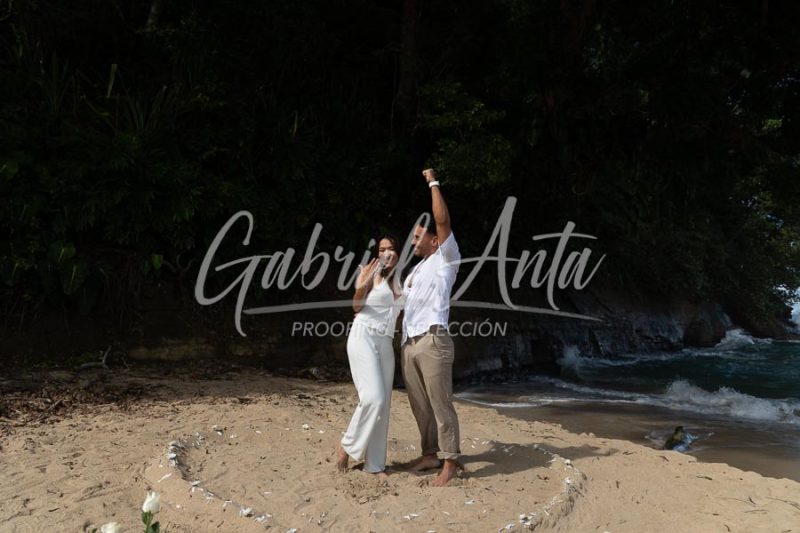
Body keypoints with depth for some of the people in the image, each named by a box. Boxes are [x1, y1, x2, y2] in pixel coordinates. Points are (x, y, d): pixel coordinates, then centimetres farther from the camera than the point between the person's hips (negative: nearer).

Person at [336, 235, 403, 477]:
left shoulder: (400, 280, 17)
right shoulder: (371, 272, -1)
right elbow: (357, 306, -8)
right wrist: (361, 286, -28)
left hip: (385, 342, 6)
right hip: (363, 337, -6)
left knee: (383, 404, 2)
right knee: (373, 398, -18)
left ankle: (375, 463, 9)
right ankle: (347, 445, 2)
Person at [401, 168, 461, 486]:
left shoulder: (445, 259, 1)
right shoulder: (417, 269, 25)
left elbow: (443, 220, -11)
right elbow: (402, 302, 28)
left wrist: (433, 183, -4)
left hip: (432, 341, -8)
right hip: (408, 344, 8)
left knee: (440, 404, -6)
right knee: (419, 405, 10)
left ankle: (449, 463, -1)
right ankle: (430, 454, 20)